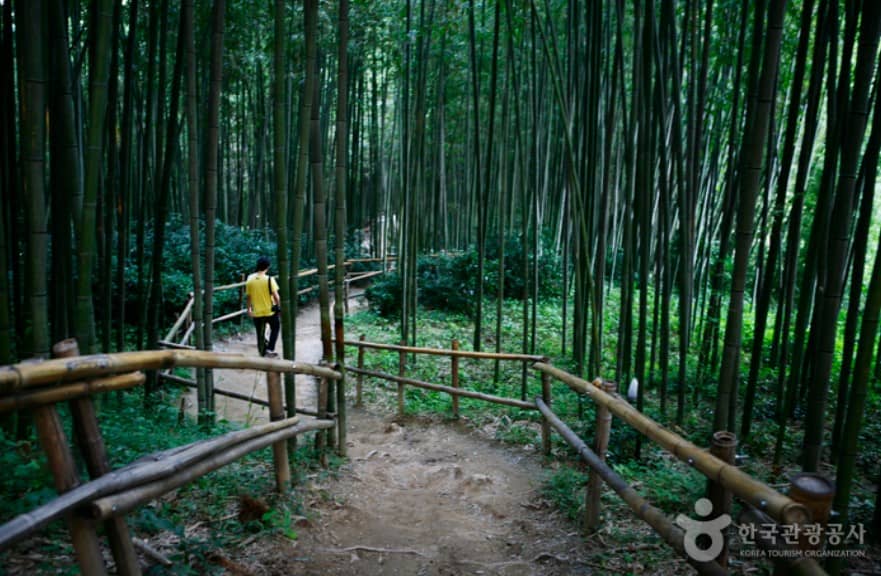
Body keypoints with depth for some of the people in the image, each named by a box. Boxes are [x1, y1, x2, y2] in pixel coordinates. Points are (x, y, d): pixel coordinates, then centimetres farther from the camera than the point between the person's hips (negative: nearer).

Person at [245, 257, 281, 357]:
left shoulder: (250, 279, -5)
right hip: (270, 311, -2)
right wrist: (279, 306, 1)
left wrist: (249, 309, 17)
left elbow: (248, 296, 4)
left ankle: (262, 353, 22)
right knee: (275, 328, 22)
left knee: (260, 334, 15)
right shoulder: (269, 279, -16)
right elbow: (276, 296, -16)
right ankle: (270, 348, 10)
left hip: (257, 312, 3)